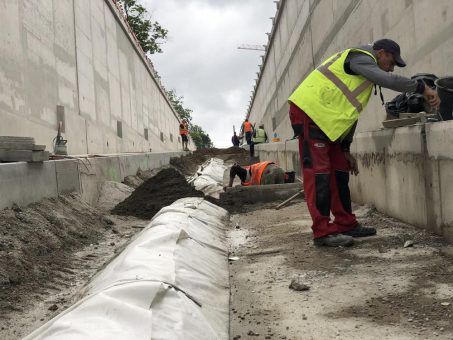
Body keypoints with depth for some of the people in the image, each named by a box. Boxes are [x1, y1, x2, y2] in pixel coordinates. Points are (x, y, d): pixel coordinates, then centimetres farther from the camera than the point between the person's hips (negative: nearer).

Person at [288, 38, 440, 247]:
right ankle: (322, 232, -12)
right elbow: (388, 80, -23)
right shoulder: (360, 57, -5)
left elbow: (349, 114, 22)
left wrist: (345, 149, 17)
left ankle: (345, 224, 14)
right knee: (318, 172, -12)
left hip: (325, 119, 10)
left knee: (339, 170, 9)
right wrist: (422, 88, -13)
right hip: (308, 112, -10)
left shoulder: (363, 69, 24)